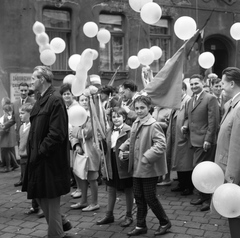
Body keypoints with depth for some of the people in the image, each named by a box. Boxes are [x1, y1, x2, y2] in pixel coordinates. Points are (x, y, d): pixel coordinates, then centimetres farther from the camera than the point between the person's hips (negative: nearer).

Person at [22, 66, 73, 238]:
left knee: (51, 199, 3)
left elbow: (57, 133, -23)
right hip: (39, 158, 9)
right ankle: (62, 223, 35)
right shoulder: (41, 100, 11)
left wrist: (40, 152, -19)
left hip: (50, 160, -9)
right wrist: (34, 151, 8)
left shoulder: (55, 100, -17)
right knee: (40, 196, 18)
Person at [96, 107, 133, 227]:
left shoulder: (129, 130, -11)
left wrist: (126, 153, -26)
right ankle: (109, 215, 27)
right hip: (112, 165, 6)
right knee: (111, 189, 14)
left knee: (128, 190, 8)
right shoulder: (109, 131, 10)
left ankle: (129, 216, 22)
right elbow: (106, 148, 14)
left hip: (124, 164, -6)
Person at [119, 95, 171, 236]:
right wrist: (123, 148, 9)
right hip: (137, 168, 7)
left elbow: (161, 144, -25)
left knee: (150, 198, 3)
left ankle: (165, 223, 24)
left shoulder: (153, 125, -17)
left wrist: (147, 157, -30)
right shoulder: (136, 124, 7)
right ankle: (141, 226, 29)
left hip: (149, 168, -7)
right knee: (139, 197, 14)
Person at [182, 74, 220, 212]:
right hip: (195, 141, 8)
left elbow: (213, 121, -14)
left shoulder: (210, 99, -9)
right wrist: (186, 126, 2)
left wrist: (208, 140, -18)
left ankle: (207, 199, 7)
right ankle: (203, 197, 25)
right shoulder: (191, 100, 16)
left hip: (205, 142, -8)